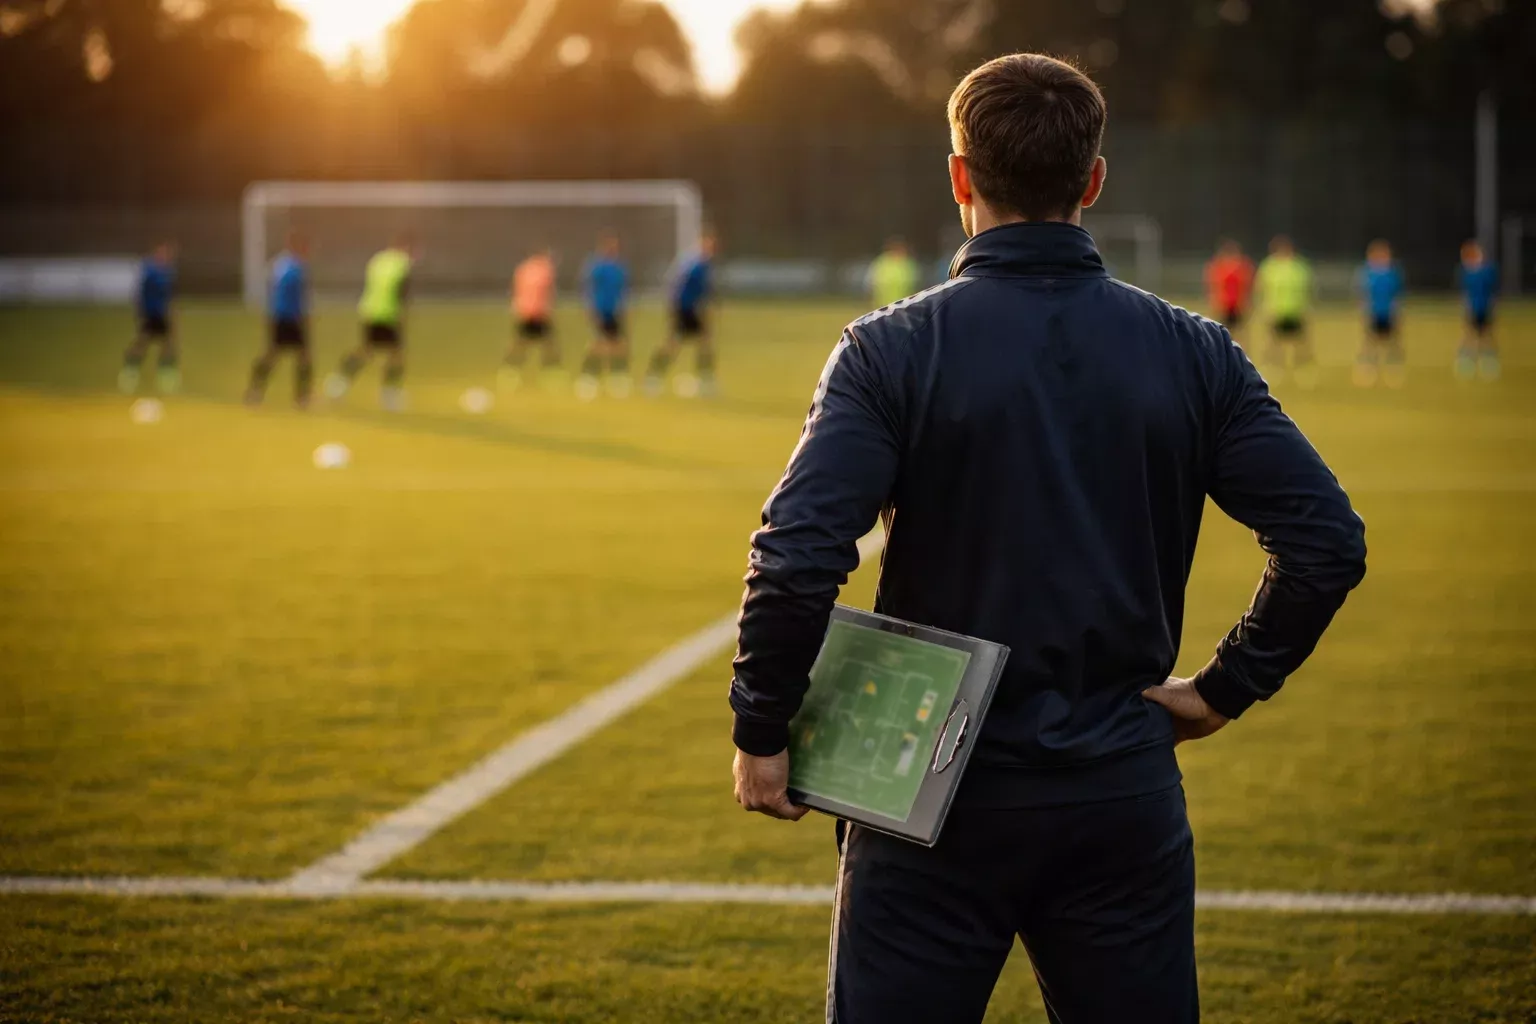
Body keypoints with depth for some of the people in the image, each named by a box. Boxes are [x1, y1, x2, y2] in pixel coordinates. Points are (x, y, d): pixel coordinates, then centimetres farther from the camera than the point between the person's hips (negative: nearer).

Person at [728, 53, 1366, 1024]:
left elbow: (798, 553, -18)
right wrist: (1226, 688, 6)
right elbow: (1327, 540, -3)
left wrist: (762, 732, -6)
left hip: (936, 801, -2)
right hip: (1127, 795, 3)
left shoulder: (891, 351, -8)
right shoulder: (1194, 353, 1)